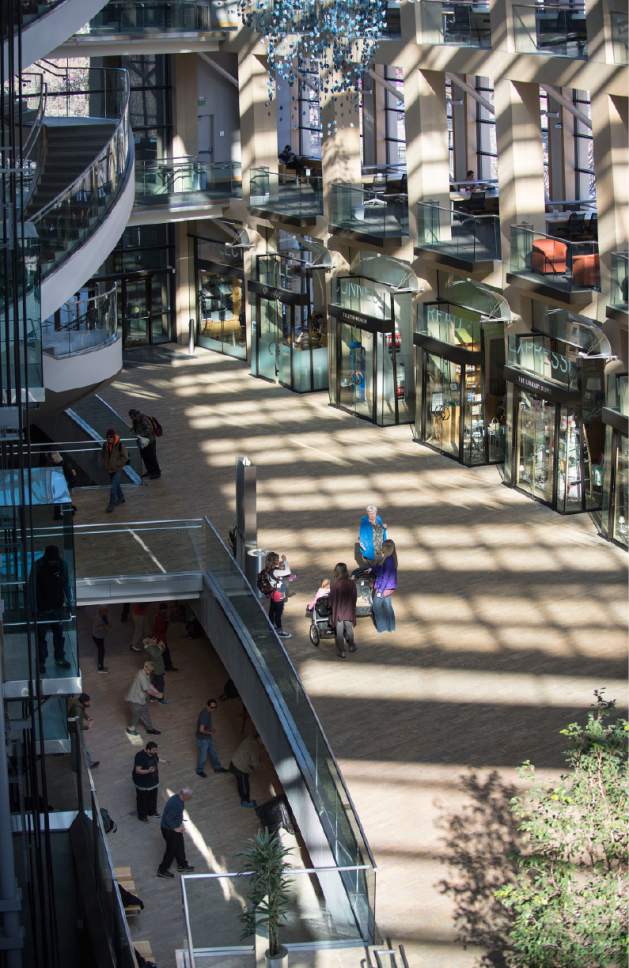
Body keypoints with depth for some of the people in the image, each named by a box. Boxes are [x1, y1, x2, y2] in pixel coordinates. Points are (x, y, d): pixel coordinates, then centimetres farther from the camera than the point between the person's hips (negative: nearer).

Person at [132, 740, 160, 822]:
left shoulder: (154, 754, -5)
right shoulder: (140, 756, -28)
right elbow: (137, 770, -29)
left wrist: (157, 774, 18)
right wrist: (148, 771, -43)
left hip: (153, 781, 7)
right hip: (143, 783, -7)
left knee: (153, 797, 23)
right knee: (142, 799, 9)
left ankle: (152, 811, 45)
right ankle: (142, 815, 27)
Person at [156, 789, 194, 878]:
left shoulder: (179, 799, -5)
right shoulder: (174, 804, -35)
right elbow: (168, 820, -30)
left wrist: (181, 823, 3)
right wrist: (176, 828, -18)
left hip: (175, 827, 9)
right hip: (169, 829, -9)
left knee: (180, 846, 23)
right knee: (171, 850, 7)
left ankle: (182, 865, 43)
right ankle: (162, 871, 22)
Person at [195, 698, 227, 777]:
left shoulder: (208, 712, -5)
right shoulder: (204, 715, -34)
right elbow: (201, 730, -34)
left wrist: (210, 730, 6)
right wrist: (210, 732, -19)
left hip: (208, 738, 9)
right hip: (202, 739, -9)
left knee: (213, 753, 23)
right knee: (203, 756, 12)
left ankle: (217, 768, 40)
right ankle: (200, 771, 34)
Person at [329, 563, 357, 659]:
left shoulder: (335, 584, -21)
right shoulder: (352, 583, -13)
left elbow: (332, 599, -12)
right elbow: (354, 597, -3)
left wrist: (331, 605, 9)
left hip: (338, 611, -3)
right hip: (349, 611, 3)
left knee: (339, 632, 10)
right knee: (349, 629, 23)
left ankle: (341, 651, 15)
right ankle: (351, 646, 38)